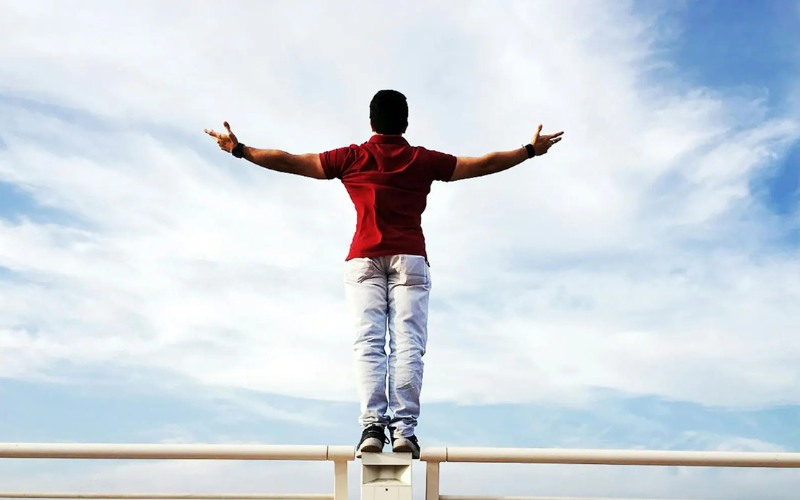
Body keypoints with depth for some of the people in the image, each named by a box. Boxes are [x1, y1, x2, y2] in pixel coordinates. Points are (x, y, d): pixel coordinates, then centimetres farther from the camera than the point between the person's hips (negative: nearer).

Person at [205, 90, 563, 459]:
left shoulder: (351, 158, 9)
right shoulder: (424, 160, 10)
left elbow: (289, 161, 11)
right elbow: (481, 165, 16)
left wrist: (240, 149, 23)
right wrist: (530, 151, 28)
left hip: (364, 259, 0)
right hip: (410, 258, 0)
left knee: (368, 342, -6)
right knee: (408, 343, -6)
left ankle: (372, 425, -18)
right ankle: (403, 429, -14)